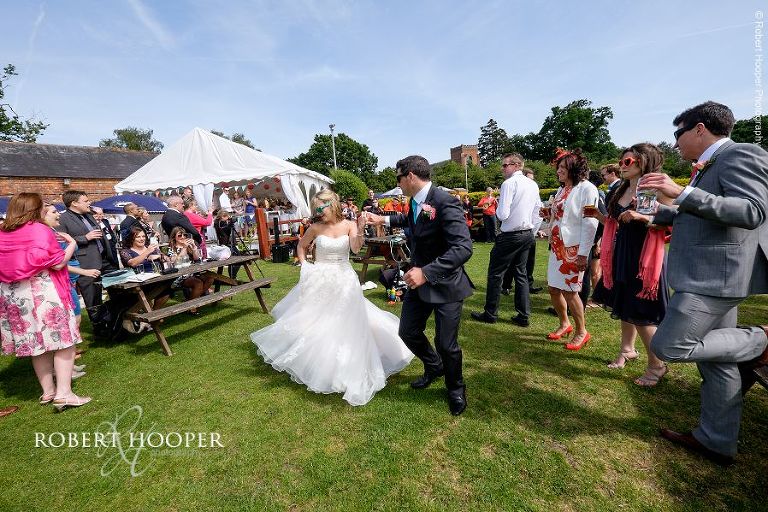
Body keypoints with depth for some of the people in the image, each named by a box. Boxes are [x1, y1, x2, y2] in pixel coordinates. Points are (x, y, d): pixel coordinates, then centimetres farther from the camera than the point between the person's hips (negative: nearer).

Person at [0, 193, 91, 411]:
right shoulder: (40, 230, -11)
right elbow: (57, 264, -13)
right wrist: (72, 244, 1)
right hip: (42, 292, -7)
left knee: (36, 343, 15)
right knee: (63, 341, -1)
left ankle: (47, 391, 23)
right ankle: (64, 393, -4)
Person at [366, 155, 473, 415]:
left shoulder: (445, 202, -24)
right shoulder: (416, 201, 3)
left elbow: (463, 248, -30)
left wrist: (426, 272, -33)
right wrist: (384, 220, 29)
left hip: (445, 283, -8)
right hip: (419, 279, 8)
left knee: (446, 343, 4)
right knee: (408, 332, 15)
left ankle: (455, 388, 35)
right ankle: (434, 367, 45)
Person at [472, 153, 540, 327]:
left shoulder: (509, 183, -14)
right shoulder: (533, 185, 10)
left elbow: (503, 215, -20)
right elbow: (537, 214, 13)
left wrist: (497, 209, 0)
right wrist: (530, 230, 20)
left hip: (510, 235, -8)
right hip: (528, 234, 8)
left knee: (495, 273, 4)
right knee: (521, 274, 13)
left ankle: (490, 314, 13)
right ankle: (523, 316, 18)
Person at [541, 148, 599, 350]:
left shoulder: (587, 189, -11)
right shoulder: (562, 189, 13)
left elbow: (590, 223, -16)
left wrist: (583, 253, -20)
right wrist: (549, 214, 2)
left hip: (573, 248, -8)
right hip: (557, 246, 8)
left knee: (569, 291, -2)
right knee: (553, 288, 11)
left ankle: (581, 332, 18)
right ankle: (564, 324, 32)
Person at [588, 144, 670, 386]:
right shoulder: (622, 191, 11)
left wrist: (641, 216, -31)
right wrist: (598, 215, 4)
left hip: (643, 258, -7)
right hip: (621, 255, 7)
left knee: (640, 313, -2)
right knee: (623, 306, 16)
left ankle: (657, 365, 16)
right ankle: (627, 350, 33)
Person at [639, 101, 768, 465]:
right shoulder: (711, 166, 18)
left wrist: (682, 194, -29)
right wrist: (658, 212, 28)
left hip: (716, 276, -10)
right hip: (708, 275, 10)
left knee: (668, 346, -10)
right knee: (716, 363, 14)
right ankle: (717, 442, 26)